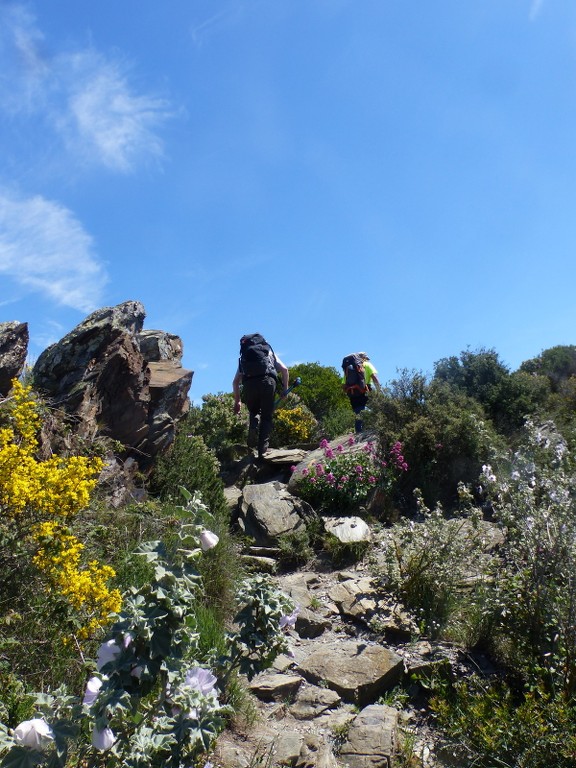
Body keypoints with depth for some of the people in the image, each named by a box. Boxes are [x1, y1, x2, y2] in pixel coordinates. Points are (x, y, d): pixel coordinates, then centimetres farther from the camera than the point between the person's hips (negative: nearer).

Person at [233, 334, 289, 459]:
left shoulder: (244, 356, 31)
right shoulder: (270, 352, 30)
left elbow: (235, 382, 24)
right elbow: (284, 370, 14)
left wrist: (237, 401, 30)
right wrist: (285, 390, 20)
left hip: (249, 383, 1)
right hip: (268, 381, -1)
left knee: (253, 411, 26)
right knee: (266, 417, 10)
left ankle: (253, 427, -5)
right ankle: (262, 449, -1)